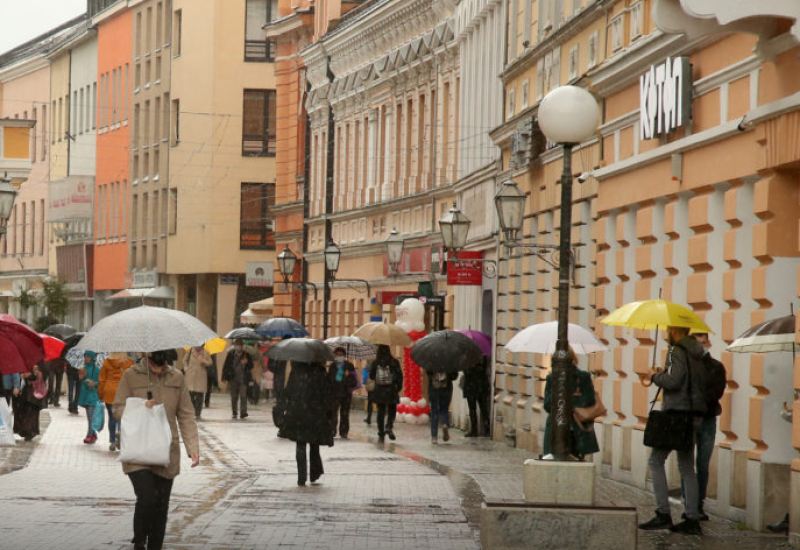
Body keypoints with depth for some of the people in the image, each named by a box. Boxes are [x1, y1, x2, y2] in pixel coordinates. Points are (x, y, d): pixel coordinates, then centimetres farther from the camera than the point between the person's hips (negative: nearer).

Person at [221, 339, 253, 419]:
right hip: (233, 379, 2)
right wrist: (224, 377, 1)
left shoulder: (247, 355, 4)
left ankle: (243, 413, -8)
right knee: (234, 397, 9)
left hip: (243, 379, -2)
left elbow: (251, 366, 8)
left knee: (243, 396, -9)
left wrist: (246, 363, -14)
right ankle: (234, 413, 19)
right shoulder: (231, 354, 5)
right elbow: (226, 366, 7)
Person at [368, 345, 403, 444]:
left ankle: (381, 434, 7)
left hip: (379, 391, 1)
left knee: (381, 412, 9)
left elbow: (371, 376, 5)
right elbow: (399, 376, -7)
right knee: (392, 410, 13)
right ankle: (389, 426, -13)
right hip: (391, 391, -1)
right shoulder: (394, 362, -8)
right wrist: (399, 387, 6)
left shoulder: (375, 363, -4)